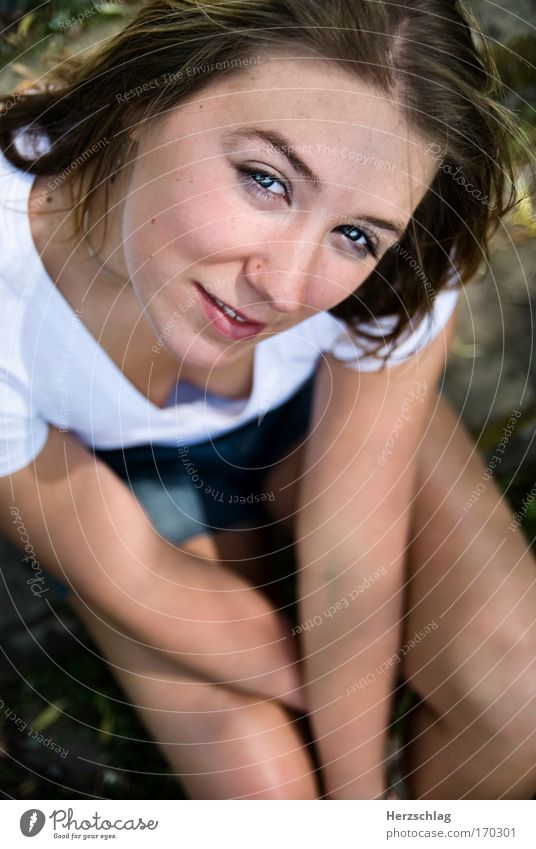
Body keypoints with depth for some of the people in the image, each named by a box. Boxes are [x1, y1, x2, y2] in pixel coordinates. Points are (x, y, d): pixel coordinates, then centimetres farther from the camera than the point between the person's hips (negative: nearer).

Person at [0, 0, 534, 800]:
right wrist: (318, 685, -10)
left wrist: (360, 792, -11)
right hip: (123, 469, 0)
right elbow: (134, 585, -21)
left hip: (311, 413, 1)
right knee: (262, 789, -12)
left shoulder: (394, 267, -33)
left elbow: (355, 562, -22)